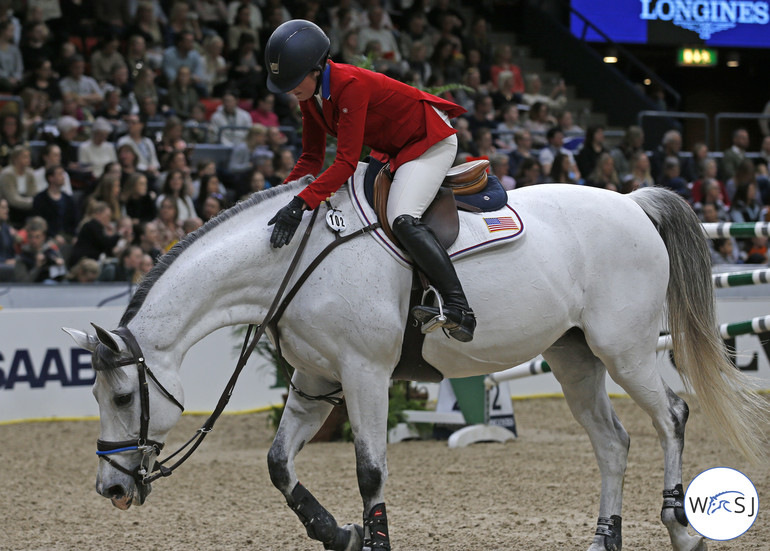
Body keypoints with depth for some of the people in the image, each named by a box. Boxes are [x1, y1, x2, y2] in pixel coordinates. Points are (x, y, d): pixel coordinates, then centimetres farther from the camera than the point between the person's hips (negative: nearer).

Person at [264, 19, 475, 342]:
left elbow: (346, 161, -36)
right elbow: (311, 158, 4)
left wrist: (301, 204, -45)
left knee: (402, 219, -28)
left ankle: (460, 311, -36)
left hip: (431, 140, -11)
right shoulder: (310, 94, -3)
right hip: (393, 151, 11)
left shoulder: (350, 85, -31)